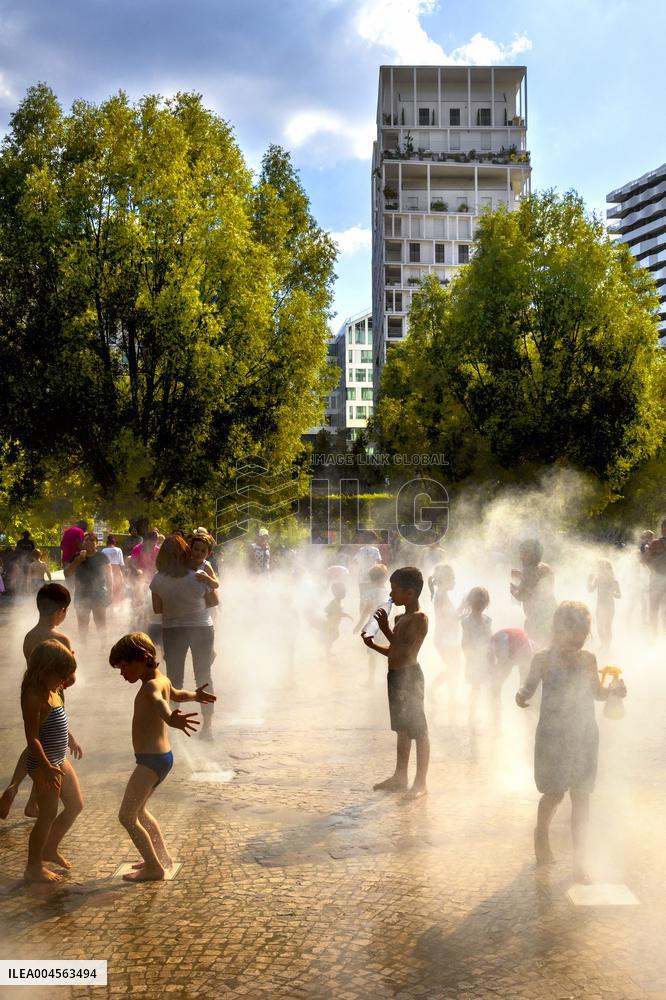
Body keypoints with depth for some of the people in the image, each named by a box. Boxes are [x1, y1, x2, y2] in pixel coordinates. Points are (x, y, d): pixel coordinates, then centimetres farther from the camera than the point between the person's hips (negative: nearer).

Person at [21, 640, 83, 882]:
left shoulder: (51, 689, 4)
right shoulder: (34, 697, -23)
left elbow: (71, 680, 30)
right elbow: (32, 738, -25)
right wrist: (47, 768, -26)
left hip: (58, 760, 10)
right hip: (43, 763, -10)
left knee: (75, 805, 17)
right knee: (48, 815, -1)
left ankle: (50, 850, 35)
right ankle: (33, 868, 13)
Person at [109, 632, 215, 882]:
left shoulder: (151, 685, -20)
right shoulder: (162, 680, 9)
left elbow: (159, 701, -45)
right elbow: (177, 694, 31)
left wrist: (170, 719, -67)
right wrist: (196, 695, 53)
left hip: (152, 760, -10)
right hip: (159, 756, 10)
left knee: (127, 816, -7)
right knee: (138, 810, 25)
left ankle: (154, 868, 2)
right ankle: (162, 857, 35)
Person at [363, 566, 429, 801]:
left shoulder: (419, 618, -14)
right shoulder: (400, 618, 14)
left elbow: (406, 652, -21)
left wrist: (386, 629, -20)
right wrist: (373, 645, 5)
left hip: (410, 676, -10)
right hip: (396, 675, 10)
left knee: (418, 730, -3)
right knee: (402, 729, 17)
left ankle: (421, 782, 1)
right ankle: (400, 777, 27)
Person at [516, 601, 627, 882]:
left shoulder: (588, 659, 3)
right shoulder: (544, 659, -8)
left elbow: (596, 692, 15)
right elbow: (529, 687, -2)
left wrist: (614, 690, -5)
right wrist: (521, 696, -25)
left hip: (584, 735, 3)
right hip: (553, 735, -3)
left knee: (581, 796, 3)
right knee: (554, 793, 3)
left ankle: (579, 859, 10)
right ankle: (541, 835, 34)